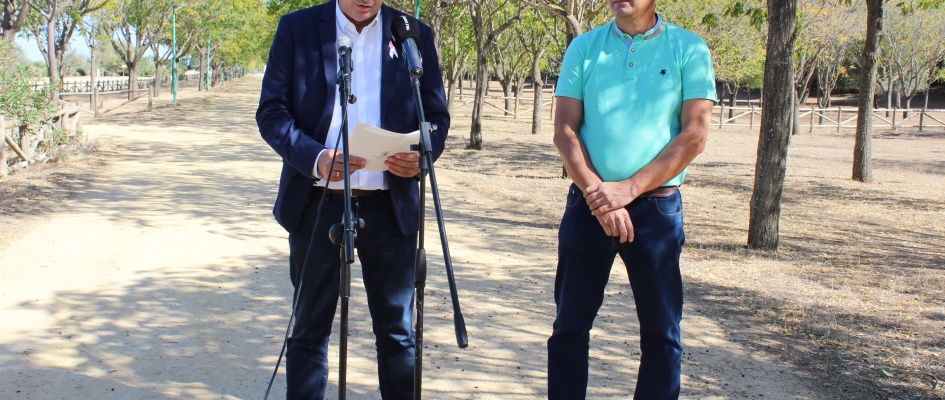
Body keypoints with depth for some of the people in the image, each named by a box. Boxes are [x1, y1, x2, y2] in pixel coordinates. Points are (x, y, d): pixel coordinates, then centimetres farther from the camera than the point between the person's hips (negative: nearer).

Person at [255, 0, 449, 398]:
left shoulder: (415, 36, 6)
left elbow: (437, 114, 8)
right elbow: (271, 111, -1)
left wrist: (422, 154, -14)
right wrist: (314, 157, -19)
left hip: (390, 204, 1)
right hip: (318, 201, 0)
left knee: (396, 331, 8)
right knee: (309, 330, 9)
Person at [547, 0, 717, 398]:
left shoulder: (689, 50, 0)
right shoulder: (584, 48, 5)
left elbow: (694, 135, -7)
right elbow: (564, 130, 0)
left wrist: (628, 189, -14)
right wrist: (597, 192, -13)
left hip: (656, 206, -1)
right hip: (589, 204, 2)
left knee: (661, 329, 5)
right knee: (570, 324, 8)